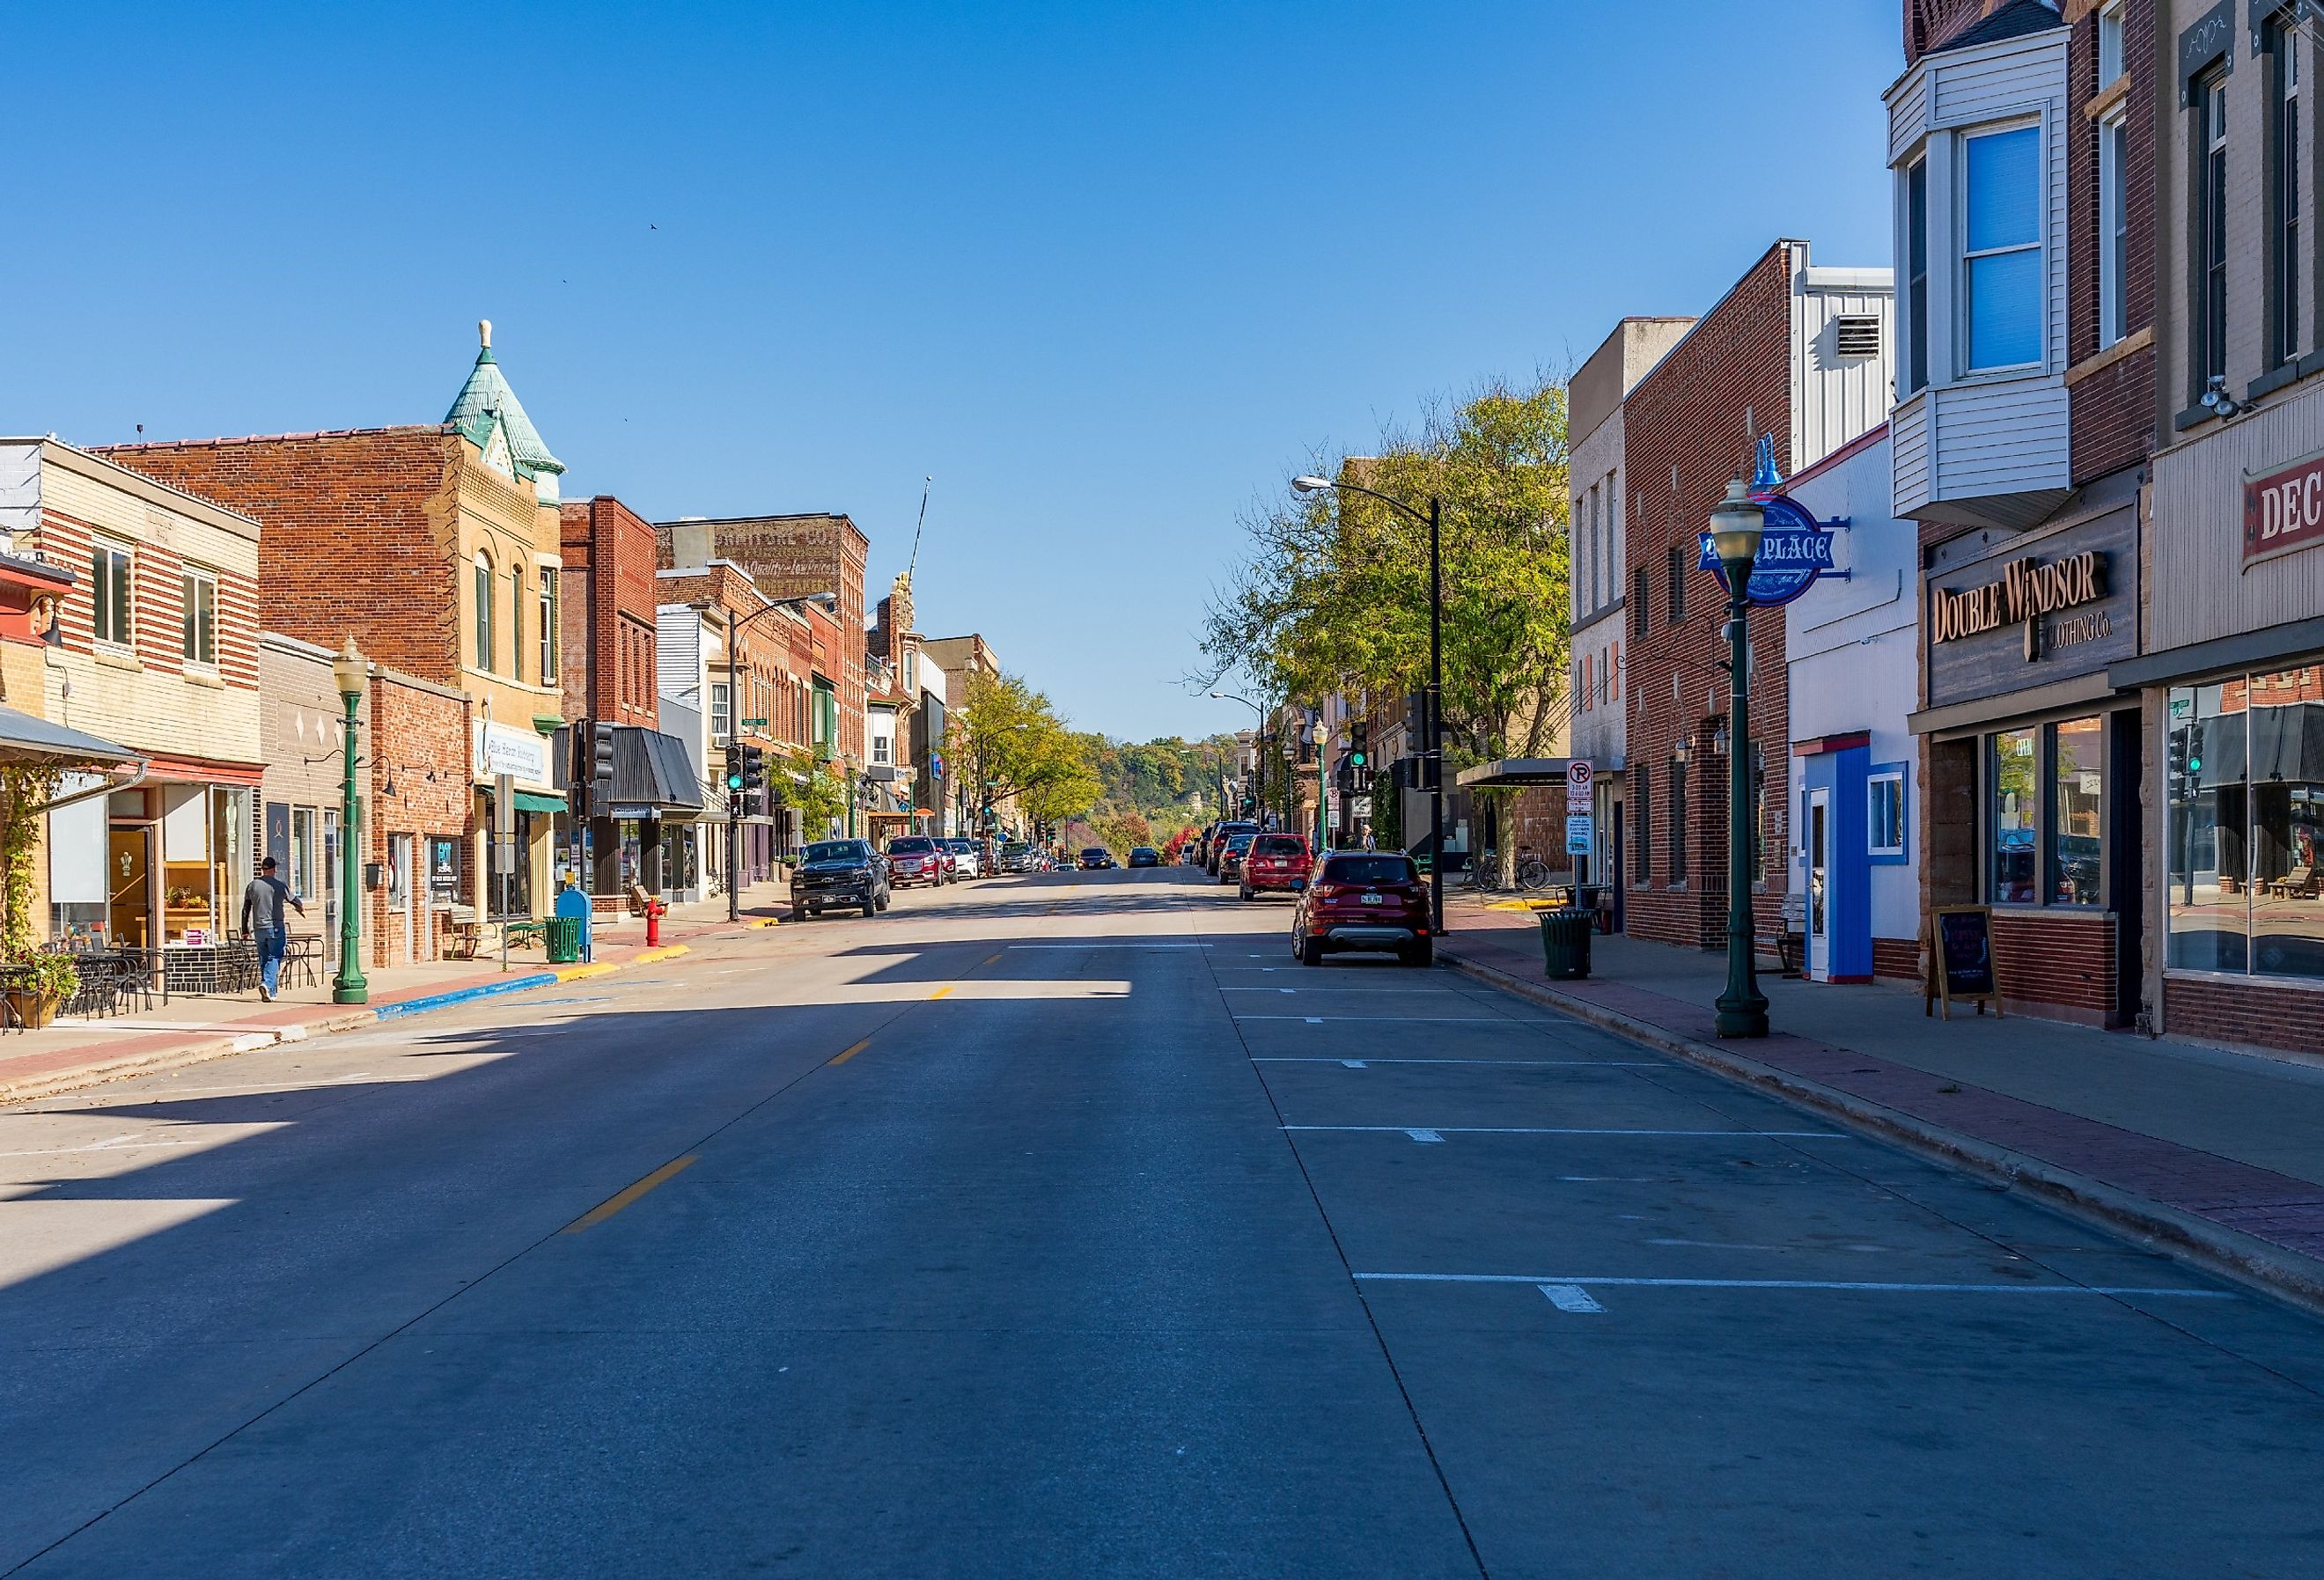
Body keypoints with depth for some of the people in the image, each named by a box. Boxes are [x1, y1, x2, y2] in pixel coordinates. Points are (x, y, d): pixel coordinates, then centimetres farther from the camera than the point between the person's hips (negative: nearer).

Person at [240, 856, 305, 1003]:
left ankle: (268, 993, 11)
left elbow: (245, 910, 9)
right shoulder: (280, 885, -5)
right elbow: (293, 900, 10)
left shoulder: (252, 886, 5)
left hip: (258, 929, 4)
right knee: (274, 958, -4)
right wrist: (301, 908, 33)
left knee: (264, 959, 11)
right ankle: (267, 984, -24)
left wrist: (245, 930, 18)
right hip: (276, 928, -4)